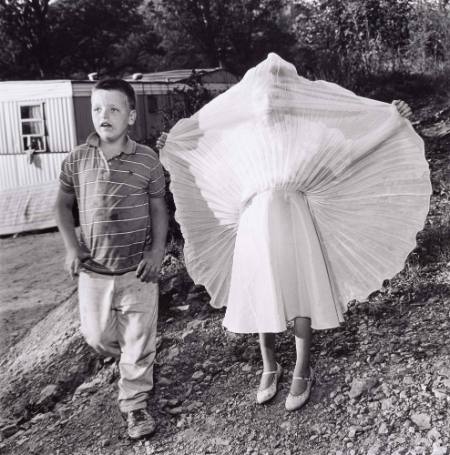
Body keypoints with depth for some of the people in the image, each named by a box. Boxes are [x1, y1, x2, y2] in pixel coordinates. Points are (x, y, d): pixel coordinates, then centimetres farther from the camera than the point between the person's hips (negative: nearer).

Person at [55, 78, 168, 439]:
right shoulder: (77, 160, -2)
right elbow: (64, 205, 10)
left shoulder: (147, 160, -7)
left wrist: (157, 251, -9)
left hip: (138, 271, -2)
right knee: (97, 336, 14)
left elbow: (159, 209, 2)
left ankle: (135, 403, 26)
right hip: (93, 271, 2)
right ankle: (125, 356, 49)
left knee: (138, 342, 6)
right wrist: (71, 246, -1)